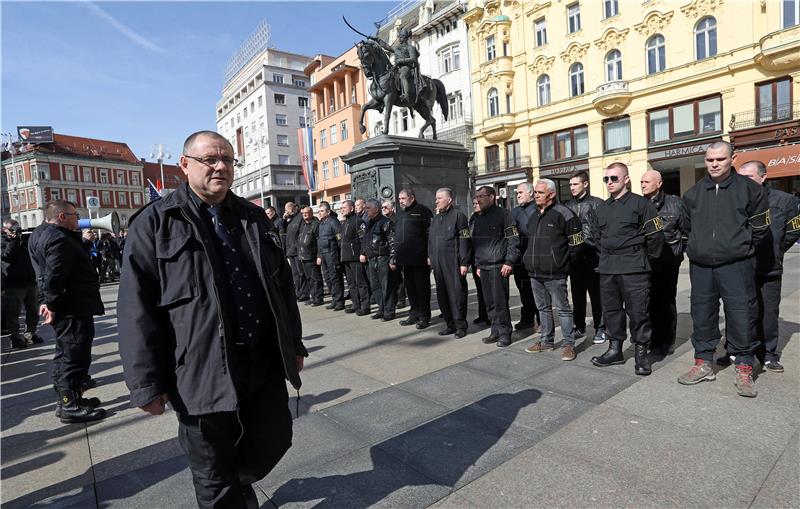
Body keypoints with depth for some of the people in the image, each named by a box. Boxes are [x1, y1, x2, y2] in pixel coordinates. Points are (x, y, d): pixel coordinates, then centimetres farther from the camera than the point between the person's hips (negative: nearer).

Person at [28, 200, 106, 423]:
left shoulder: (39, 234, 16)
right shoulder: (58, 238, -17)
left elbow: (46, 273, 16)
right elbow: (54, 275, -25)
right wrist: (52, 304, -18)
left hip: (64, 308, 11)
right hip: (74, 308, -11)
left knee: (66, 353, 18)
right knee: (75, 355, -3)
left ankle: (68, 399, 29)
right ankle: (70, 405, 6)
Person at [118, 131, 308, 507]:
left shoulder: (254, 217, 10)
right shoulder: (154, 223, -4)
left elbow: (282, 284, 13)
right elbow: (137, 308, -7)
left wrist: (294, 343, 13)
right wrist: (146, 382, -8)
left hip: (266, 362, 5)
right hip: (203, 374, -4)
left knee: (274, 441, 19)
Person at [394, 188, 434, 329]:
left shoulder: (423, 211, -5)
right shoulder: (399, 214, 18)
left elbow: (430, 233, -11)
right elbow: (395, 236, 22)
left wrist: (429, 255, -16)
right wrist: (394, 256, 16)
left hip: (420, 259, -7)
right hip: (405, 259, 7)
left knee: (422, 287, 1)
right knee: (410, 287, 13)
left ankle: (424, 317, 11)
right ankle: (414, 314, 24)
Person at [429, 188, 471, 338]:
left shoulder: (458, 215, -7)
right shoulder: (436, 218, 16)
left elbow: (465, 241, -12)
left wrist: (464, 263, -15)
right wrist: (430, 256, 14)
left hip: (454, 263, -7)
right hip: (438, 264, 7)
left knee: (457, 294, -1)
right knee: (442, 295, 10)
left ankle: (460, 326, 11)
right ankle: (451, 325, 22)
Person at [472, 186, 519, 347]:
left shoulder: (503, 214, -3)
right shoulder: (478, 218, 18)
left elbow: (513, 239, -9)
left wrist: (509, 262, -14)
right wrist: (477, 264, 17)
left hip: (498, 266, -7)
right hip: (483, 266, 7)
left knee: (500, 302, -5)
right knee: (489, 302, 9)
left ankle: (505, 333, 7)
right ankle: (495, 332, 19)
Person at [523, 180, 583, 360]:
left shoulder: (563, 214, -10)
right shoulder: (533, 216, 14)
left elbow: (575, 242, -8)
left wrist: (563, 261, -2)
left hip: (554, 274, -8)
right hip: (535, 273, 8)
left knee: (562, 308, 1)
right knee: (543, 308, 16)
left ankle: (568, 343, 12)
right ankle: (547, 341, 28)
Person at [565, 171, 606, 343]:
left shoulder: (597, 204, -3)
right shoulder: (568, 206, 11)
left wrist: (602, 253, -11)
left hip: (592, 256, -4)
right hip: (575, 257, 5)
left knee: (596, 294, 2)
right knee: (577, 294, 12)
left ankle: (600, 328, 13)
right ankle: (579, 327, 23)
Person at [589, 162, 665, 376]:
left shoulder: (640, 203, -5)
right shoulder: (601, 208, 13)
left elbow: (655, 235, -5)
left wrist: (646, 260, 1)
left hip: (634, 269, -6)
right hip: (607, 268, 6)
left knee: (638, 311, 0)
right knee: (611, 310, 12)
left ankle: (641, 353, 13)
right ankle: (615, 349, 24)